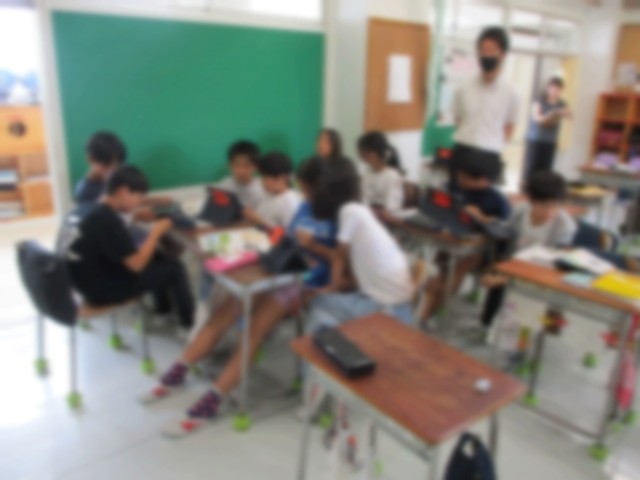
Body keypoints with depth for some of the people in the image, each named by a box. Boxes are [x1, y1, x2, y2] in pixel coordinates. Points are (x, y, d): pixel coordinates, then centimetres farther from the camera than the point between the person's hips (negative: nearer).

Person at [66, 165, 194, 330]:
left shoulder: (98, 211, 4)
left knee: (159, 259, 16)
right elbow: (136, 264, -23)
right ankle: (190, 323, 13)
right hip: (101, 290, -9)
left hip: (91, 280, 10)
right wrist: (156, 233, -11)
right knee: (173, 267, -6)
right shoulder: (108, 220, -25)